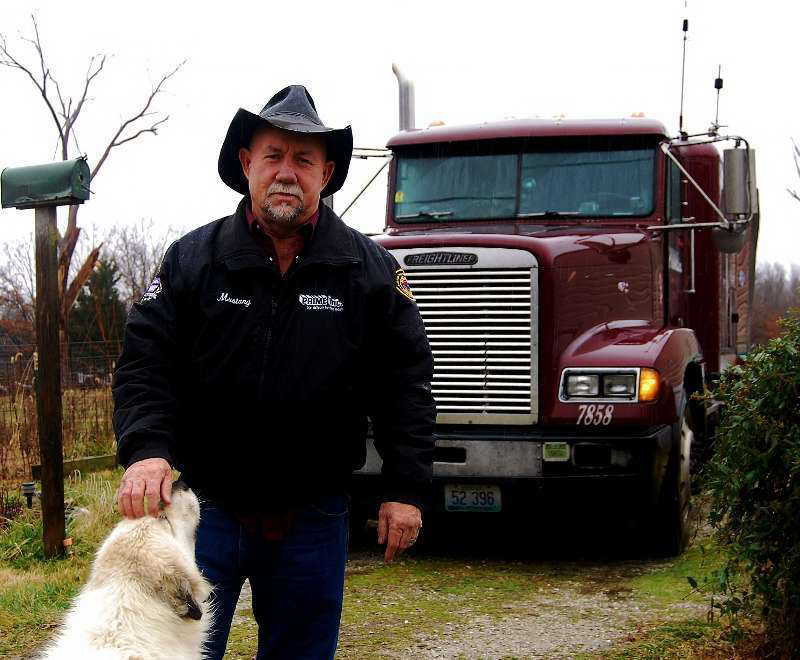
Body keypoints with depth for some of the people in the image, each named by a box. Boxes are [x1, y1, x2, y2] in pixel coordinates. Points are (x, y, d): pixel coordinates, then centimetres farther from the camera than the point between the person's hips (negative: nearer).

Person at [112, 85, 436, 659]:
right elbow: (145, 361, -3)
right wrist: (146, 450, -20)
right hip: (205, 505, -1)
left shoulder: (371, 270, 1)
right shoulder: (193, 259, -1)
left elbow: (405, 382, 2)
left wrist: (406, 489, -3)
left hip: (313, 517, 1)